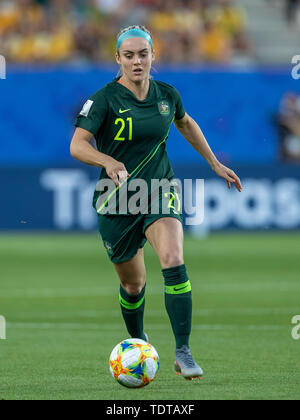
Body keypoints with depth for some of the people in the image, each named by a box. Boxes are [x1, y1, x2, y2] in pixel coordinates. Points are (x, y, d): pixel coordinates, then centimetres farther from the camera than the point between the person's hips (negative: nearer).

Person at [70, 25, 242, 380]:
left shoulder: (166, 95, 0)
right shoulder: (105, 99, -13)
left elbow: (186, 124, 23)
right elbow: (77, 145, -24)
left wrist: (215, 164, 24)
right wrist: (108, 162, -43)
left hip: (160, 191, 1)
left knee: (174, 262, -25)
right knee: (133, 284, 11)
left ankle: (183, 353, -23)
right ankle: (137, 341, 43)